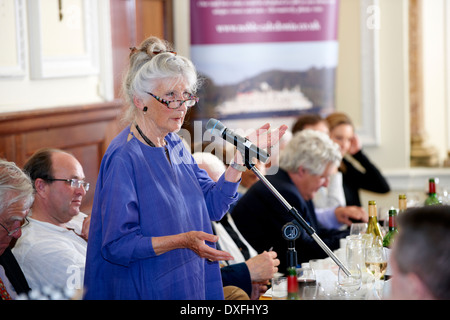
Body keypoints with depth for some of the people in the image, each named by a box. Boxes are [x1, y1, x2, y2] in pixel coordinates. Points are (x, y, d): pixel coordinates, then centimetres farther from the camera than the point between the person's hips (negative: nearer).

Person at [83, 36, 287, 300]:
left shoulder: (175, 145, 8)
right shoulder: (124, 157, -19)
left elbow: (213, 206, 9)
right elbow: (117, 245, -22)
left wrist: (241, 157, -1)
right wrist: (182, 241, -30)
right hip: (144, 291, -8)